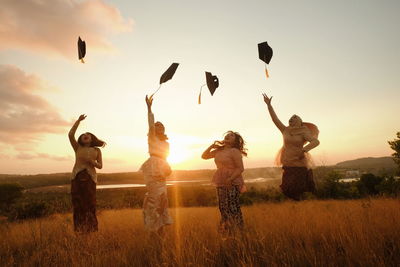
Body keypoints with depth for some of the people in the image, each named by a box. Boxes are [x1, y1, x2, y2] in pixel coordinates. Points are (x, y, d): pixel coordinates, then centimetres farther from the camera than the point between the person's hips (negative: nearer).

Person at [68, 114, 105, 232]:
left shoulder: (96, 150, 12)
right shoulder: (78, 148, 11)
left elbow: (100, 166, 9)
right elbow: (70, 135, -3)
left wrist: (91, 161, -11)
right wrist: (78, 120, -4)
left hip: (90, 178, 0)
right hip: (77, 177, 1)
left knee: (90, 204, -2)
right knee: (78, 204, 0)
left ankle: (91, 229, 6)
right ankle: (79, 230, 8)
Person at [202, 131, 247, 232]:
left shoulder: (234, 151, -9)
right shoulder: (219, 150, 11)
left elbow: (240, 168, -13)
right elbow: (204, 156, 18)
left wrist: (230, 179, -24)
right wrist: (211, 146, 6)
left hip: (232, 184, -7)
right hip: (220, 184, 7)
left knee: (232, 208, -9)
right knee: (223, 208, 11)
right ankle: (226, 230, 23)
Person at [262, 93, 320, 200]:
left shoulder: (303, 133, -3)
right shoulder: (285, 130, 8)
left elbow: (316, 141, -18)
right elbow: (275, 118, 8)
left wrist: (305, 149, -33)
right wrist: (269, 104, 6)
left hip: (299, 164, -4)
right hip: (287, 164, 4)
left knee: (298, 190, -4)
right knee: (287, 189, 5)